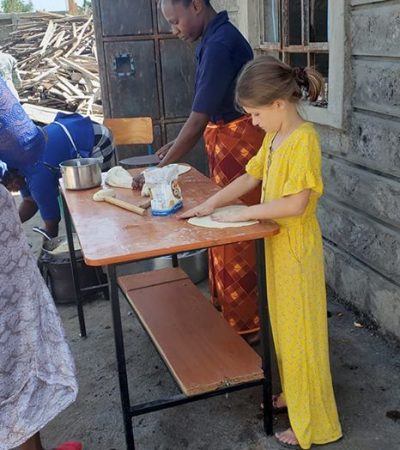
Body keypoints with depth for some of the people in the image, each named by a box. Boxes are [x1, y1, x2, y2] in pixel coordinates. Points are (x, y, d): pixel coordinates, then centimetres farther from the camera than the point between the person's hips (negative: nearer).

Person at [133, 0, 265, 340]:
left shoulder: (220, 44, -21)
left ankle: (244, 324, 15)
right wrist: (177, 144, 14)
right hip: (226, 141, 10)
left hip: (238, 143, -10)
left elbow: (199, 118, -25)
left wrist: (160, 169, -22)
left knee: (237, 238, 0)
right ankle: (226, 306, 34)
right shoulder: (217, 37, 11)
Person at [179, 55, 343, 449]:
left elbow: (296, 203, -28)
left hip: (297, 248, -9)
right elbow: (250, 177, 13)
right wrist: (211, 204, 3)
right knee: (282, 322, 21)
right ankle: (292, 393, 41)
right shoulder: (274, 137, 6)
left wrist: (242, 214, -20)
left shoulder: (304, 138, -21)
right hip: (275, 243, 9)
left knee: (300, 330, 4)